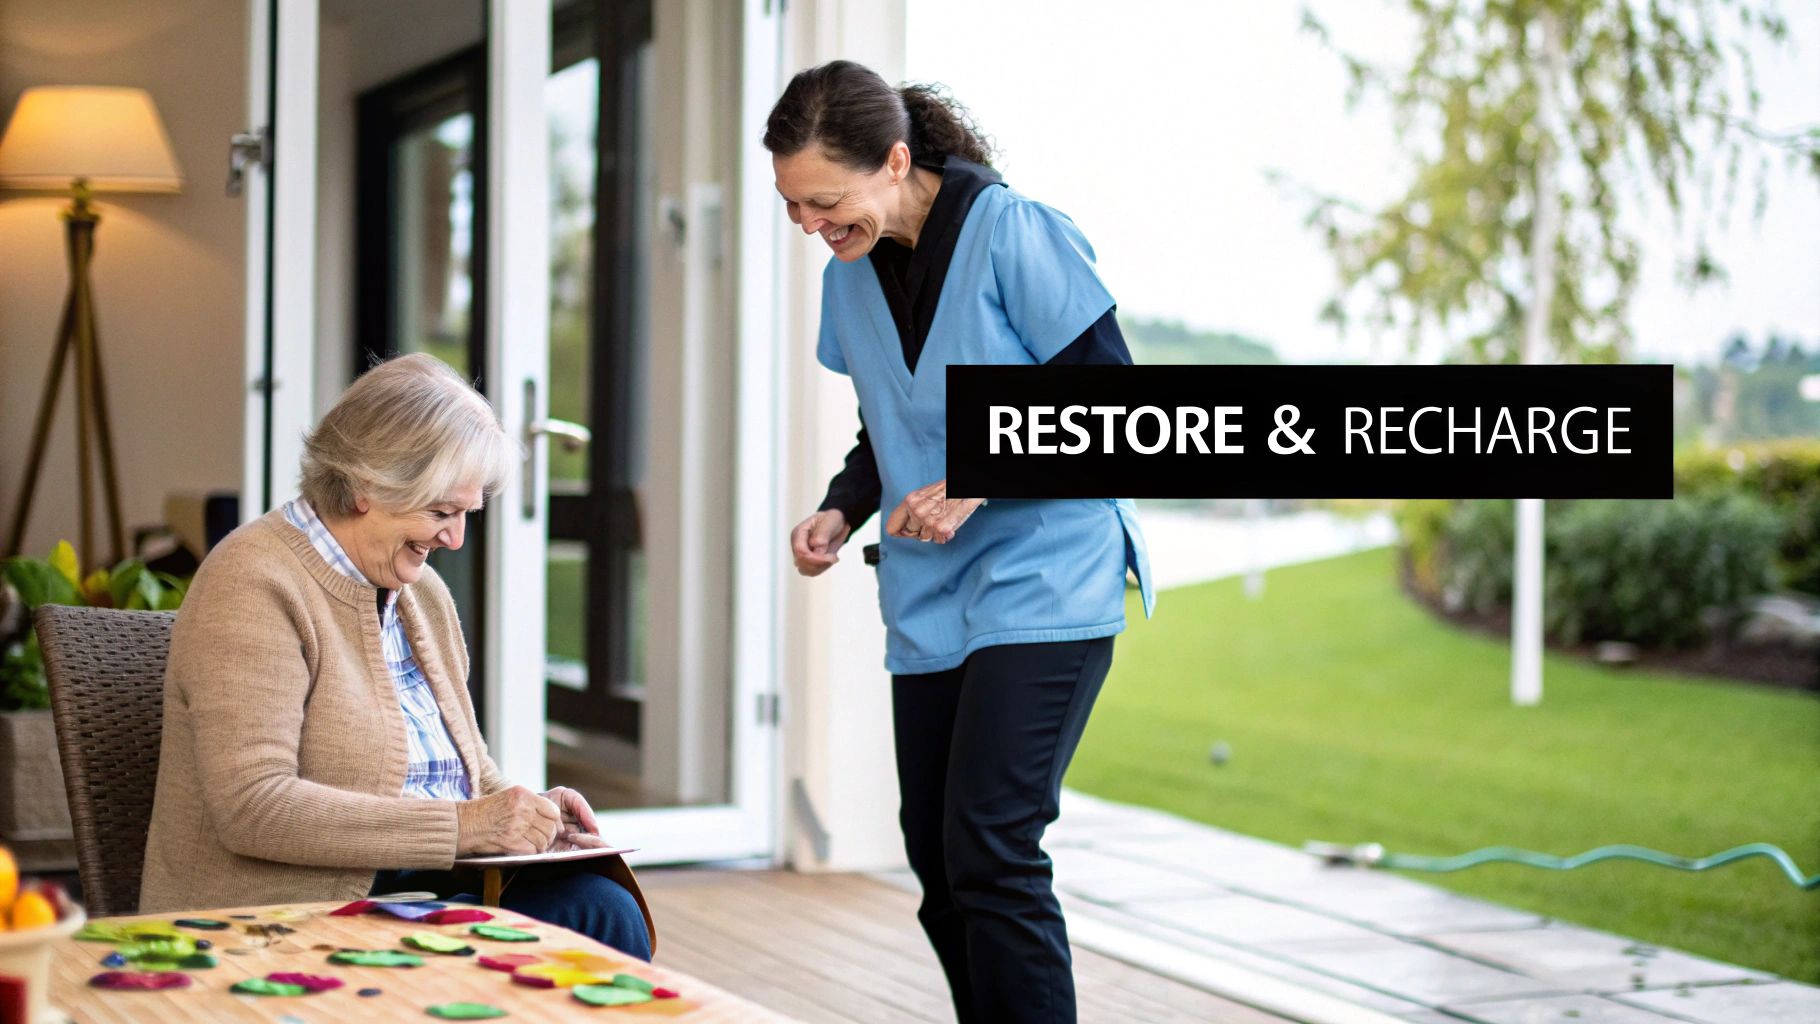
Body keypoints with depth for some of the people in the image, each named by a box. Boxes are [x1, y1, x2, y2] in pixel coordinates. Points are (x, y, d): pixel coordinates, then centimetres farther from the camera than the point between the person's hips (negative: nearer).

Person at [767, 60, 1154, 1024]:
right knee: (937, 862, 7)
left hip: (1044, 585, -7)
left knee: (987, 849, -16)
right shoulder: (850, 277, 7)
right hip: (928, 605, 7)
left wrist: (978, 485, -20)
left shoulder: (1017, 236, -13)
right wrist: (840, 511, -1)